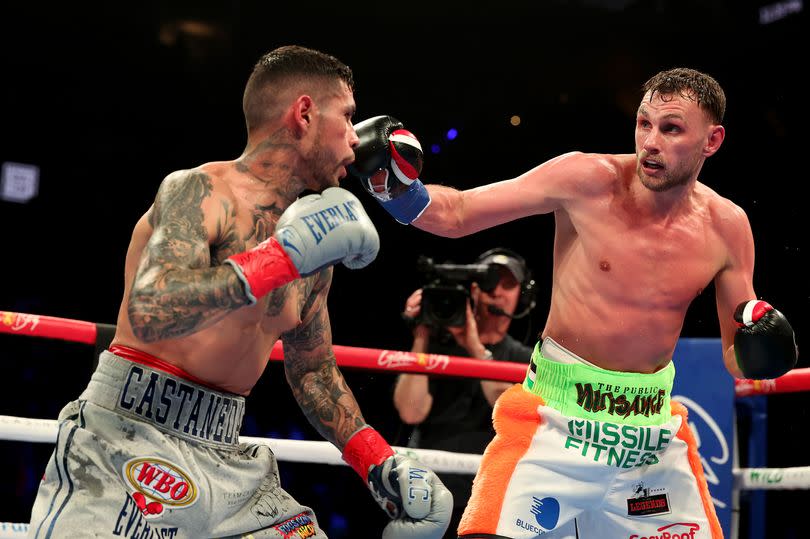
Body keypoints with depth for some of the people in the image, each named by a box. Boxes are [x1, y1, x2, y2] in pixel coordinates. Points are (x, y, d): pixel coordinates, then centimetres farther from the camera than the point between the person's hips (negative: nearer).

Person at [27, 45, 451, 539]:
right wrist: (283, 256, -27)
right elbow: (149, 313, -29)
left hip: (226, 457, 7)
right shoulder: (200, 191, -12)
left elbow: (313, 369, 20)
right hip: (126, 442, -7)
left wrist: (380, 461, 9)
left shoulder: (313, 238, 9)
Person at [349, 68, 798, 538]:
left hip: (655, 425, 4)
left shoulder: (726, 226, -2)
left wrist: (758, 345, -14)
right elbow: (456, 214, -8)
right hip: (557, 415, -4)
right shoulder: (587, 179, -12)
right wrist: (396, 186, -25)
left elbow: (737, 358, 8)